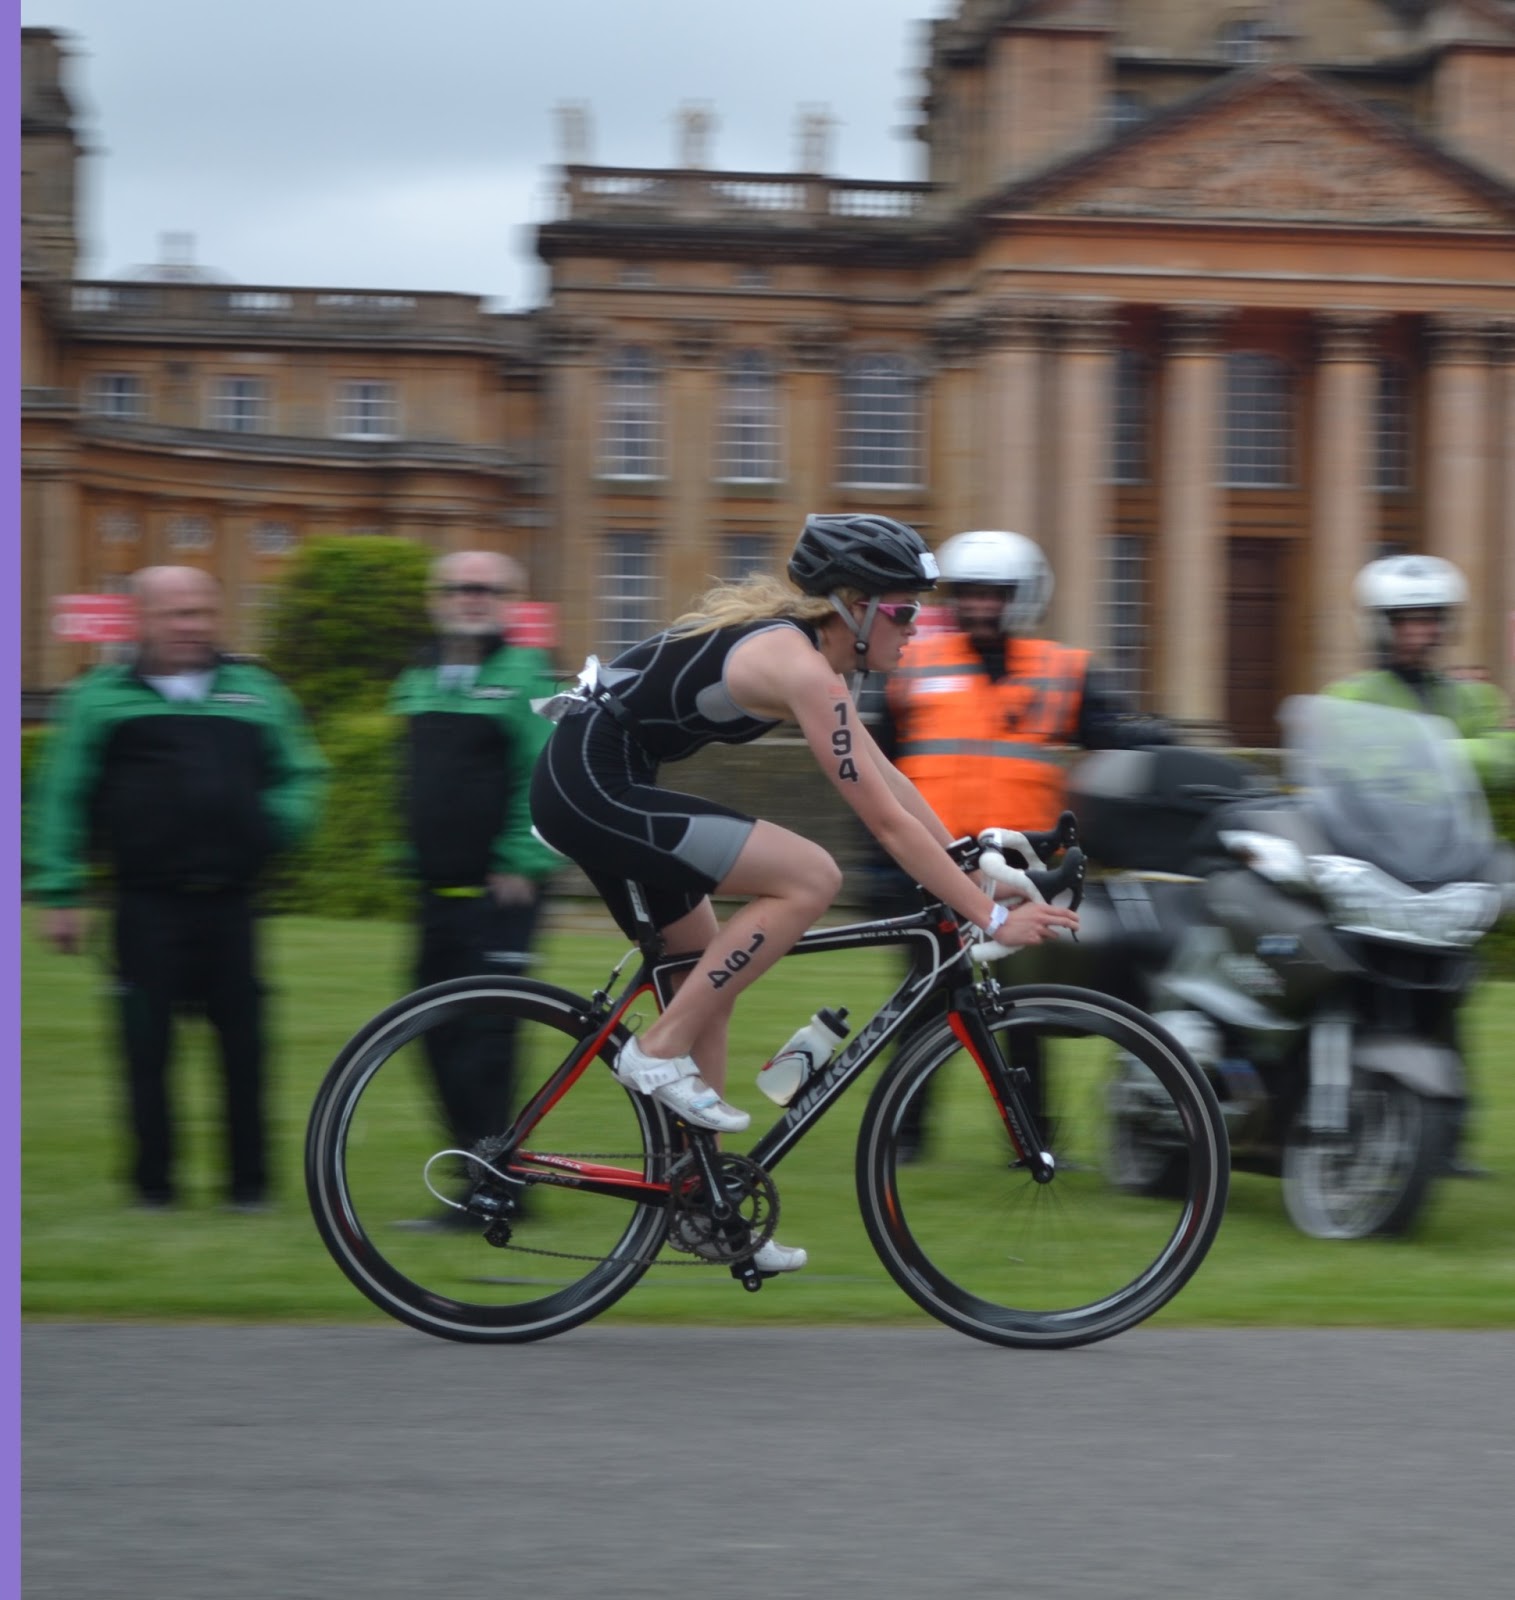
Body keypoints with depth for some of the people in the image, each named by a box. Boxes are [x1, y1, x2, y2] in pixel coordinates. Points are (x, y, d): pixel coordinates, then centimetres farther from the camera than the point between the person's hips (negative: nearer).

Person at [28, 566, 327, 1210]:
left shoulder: (256, 692, 12)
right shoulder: (100, 698, 5)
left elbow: (303, 774, 19)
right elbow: (60, 801, 5)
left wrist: (277, 824, -2)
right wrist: (60, 895, 0)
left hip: (230, 902, 2)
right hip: (148, 907, -2)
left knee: (242, 1041, 0)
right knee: (147, 1043, -1)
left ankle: (250, 1179, 9)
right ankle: (153, 1177, 9)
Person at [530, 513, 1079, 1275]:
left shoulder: (799, 641, 13)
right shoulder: (799, 665, -18)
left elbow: (887, 778, 19)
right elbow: (886, 820, -19)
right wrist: (993, 917, -16)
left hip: (586, 782, 11)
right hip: (593, 787, -11)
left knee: (709, 975, 16)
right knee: (810, 877, -17)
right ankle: (660, 1052, -9)